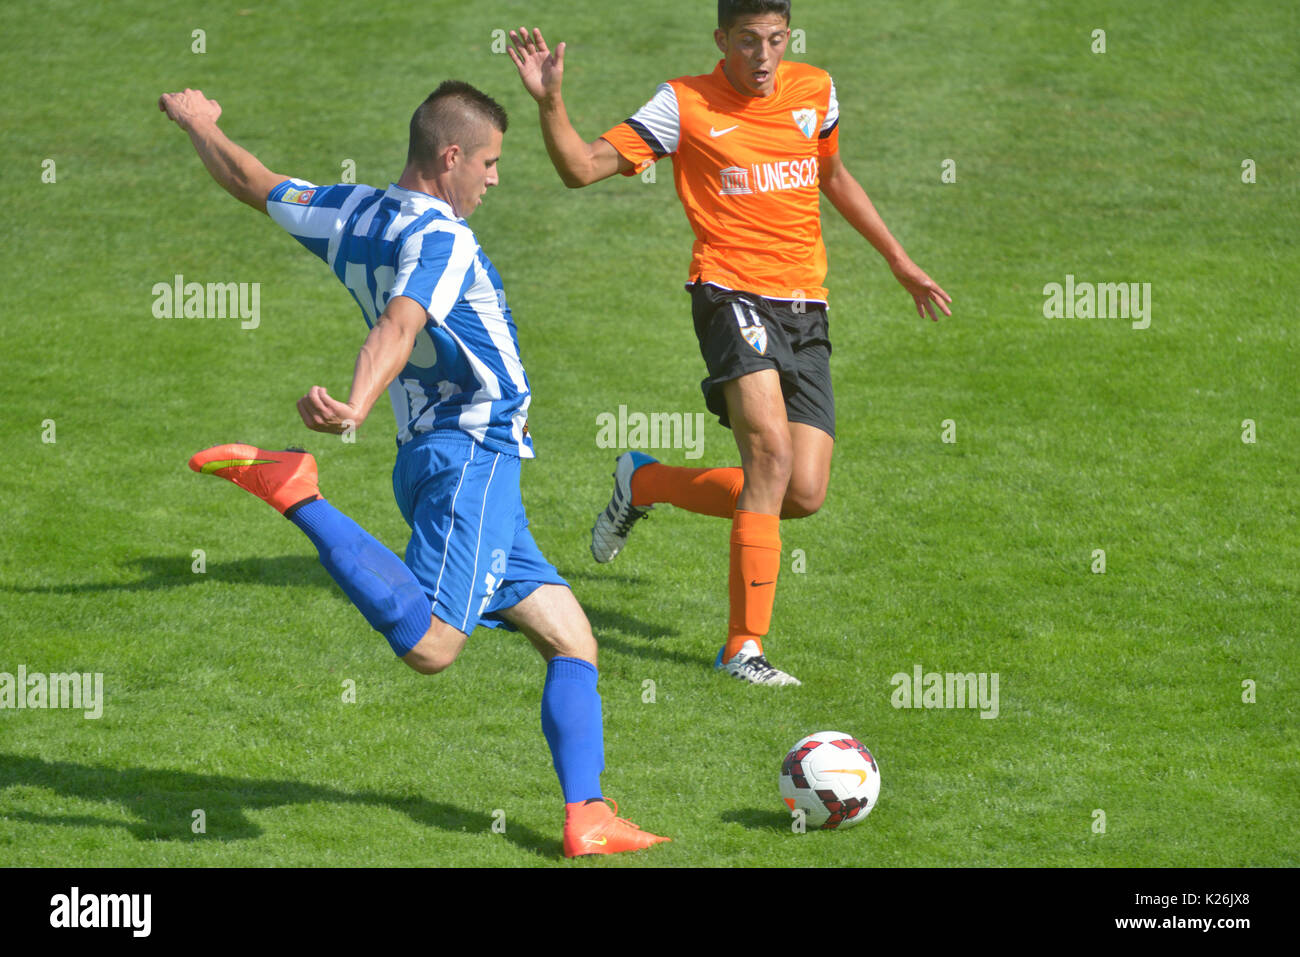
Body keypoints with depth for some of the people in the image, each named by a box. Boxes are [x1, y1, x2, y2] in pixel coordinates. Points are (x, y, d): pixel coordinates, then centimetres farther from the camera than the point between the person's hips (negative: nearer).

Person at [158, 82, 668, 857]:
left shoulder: (352, 214, 12)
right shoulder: (441, 237, -12)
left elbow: (252, 183, 27)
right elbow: (398, 328, -31)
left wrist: (199, 123, 46)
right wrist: (358, 406, -48)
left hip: (431, 455, 10)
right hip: (474, 454, -10)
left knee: (571, 640, 12)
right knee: (430, 645, -25)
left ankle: (588, 818, 5)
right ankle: (296, 495, -22)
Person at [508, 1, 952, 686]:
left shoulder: (814, 91, 9)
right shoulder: (684, 105, -4)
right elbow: (583, 168, -6)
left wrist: (899, 262, 32)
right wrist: (549, 102, -23)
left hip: (806, 307, 5)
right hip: (731, 291, -5)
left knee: (804, 495, -4)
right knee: (772, 451, -26)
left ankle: (644, 483, 21)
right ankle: (744, 647, -18)